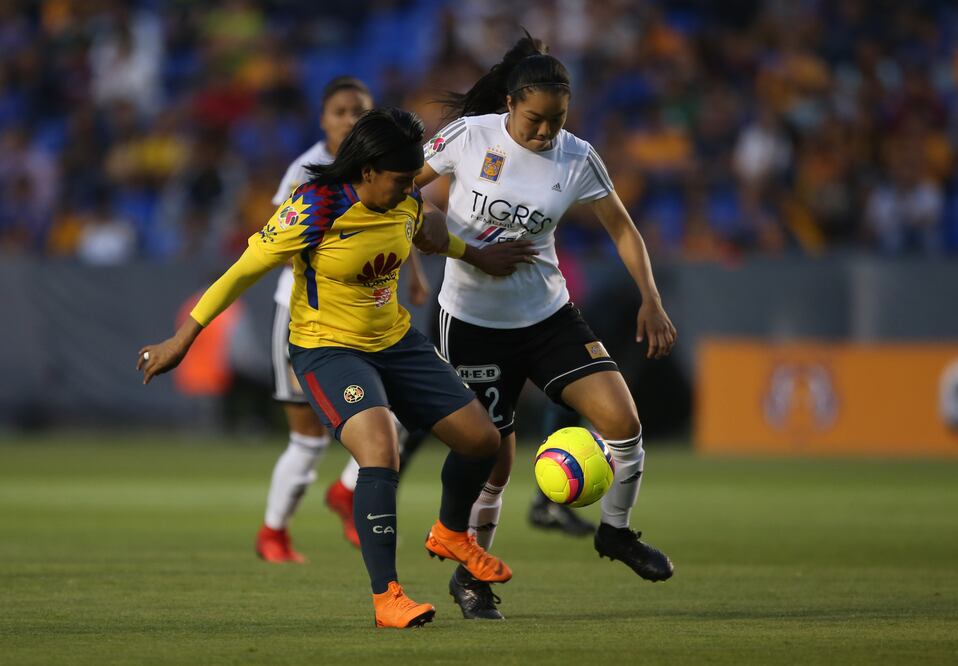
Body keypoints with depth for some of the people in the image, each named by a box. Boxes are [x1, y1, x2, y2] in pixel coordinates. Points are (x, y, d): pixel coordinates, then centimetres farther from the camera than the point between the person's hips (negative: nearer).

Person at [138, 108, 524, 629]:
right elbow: (245, 271, -18)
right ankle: (386, 598, -26)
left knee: (481, 439, 7)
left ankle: (451, 535, 38)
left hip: (394, 341, 7)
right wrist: (181, 341, -16)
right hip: (328, 349, -7)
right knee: (380, 452, -31)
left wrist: (480, 258, 34)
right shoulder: (314, 209, -24)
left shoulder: (405, 204, -4)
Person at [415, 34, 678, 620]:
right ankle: (470, 577, 21)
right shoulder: (470, 136, -12)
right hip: (473, 322, -2)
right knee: (494, 465, -2)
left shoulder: (577, 159, -5)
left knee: (623, 421, -13)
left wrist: (652, 302, -6)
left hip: (548, 314, 3)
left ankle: (616, 532, 13)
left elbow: (623, 229, 3)